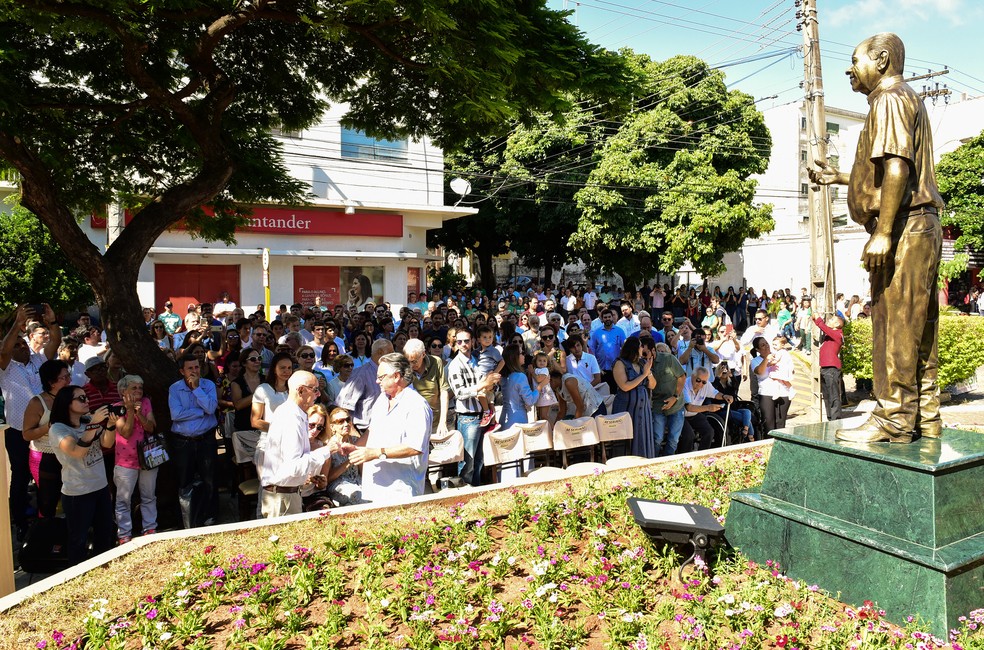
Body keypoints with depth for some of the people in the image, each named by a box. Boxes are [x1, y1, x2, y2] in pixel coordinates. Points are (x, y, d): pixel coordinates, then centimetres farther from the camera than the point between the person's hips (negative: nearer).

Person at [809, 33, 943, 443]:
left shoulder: (890, 98, -6)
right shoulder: (905, 101, 26)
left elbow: (897, 167, -19)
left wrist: (883, 233, -24)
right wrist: (836, 177, 29)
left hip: (904, 227, -10)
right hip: (920, 226, 10)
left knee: (895, 322, -9)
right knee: (917, 326, 10)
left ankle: (893, 420, -5)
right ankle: (924, 417, 15)